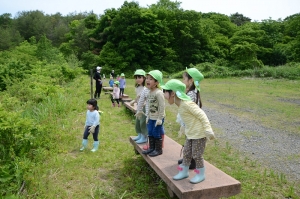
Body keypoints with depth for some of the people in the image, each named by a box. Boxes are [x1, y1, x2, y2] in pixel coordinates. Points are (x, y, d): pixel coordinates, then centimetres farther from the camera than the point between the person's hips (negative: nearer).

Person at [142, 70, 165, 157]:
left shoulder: (158, 92, -22)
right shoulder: (149, 92, 6)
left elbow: (162, 106, -22)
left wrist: (160, 118, -21)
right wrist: (148, 116, 15)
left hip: (158, 118, -8)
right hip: (151, 117, 9)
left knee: (157, 134, 3)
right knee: (150, 133, 16)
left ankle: (158, 150, 19)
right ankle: (151, 148, 32)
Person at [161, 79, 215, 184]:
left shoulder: (187, 104, -25)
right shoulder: (180, 104, 4)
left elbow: (201, 115, -25)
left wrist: (208, 130, -26)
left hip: (199, 133, -9)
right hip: (190, 133, 9)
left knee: (197, 155, 4)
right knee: (186, 152, 15)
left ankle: (201, 174, 24)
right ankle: (184, 171, 32)